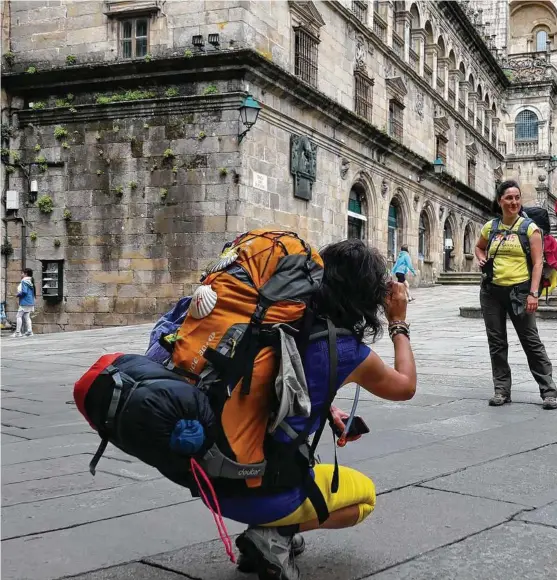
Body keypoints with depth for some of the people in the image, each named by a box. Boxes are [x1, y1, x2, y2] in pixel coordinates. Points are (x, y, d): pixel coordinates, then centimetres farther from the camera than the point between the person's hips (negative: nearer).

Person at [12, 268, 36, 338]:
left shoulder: (24, 281, -11)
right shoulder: (31, 282, 14)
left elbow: (24, 292, -21)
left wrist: (18, 295, -4)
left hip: (25, 303, -9)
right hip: (31, 302, 9)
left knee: (19, 316, -5)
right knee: (27, 317, 10)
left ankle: (18, 332, -7)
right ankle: (29, 331, 4)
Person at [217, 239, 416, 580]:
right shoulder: (349, 353, -8)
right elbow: (406, 387, 14)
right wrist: (399, 324, 22)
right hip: (264, 493, -5)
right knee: (365, 493, 24)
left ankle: (271, 529, 18)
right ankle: (276, 535, 0)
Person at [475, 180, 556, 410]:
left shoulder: (529, 227, -4)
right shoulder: (490, 227, 7)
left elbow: (538, 262, -8)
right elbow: (479, 247, 27)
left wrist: (533, 293, -16)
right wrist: (482, 260, 5)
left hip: (519, 291, -4)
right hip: (492, 291, 4)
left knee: (531, 341, -1)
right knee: (496, 342, 8)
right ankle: (501, 390, 17)